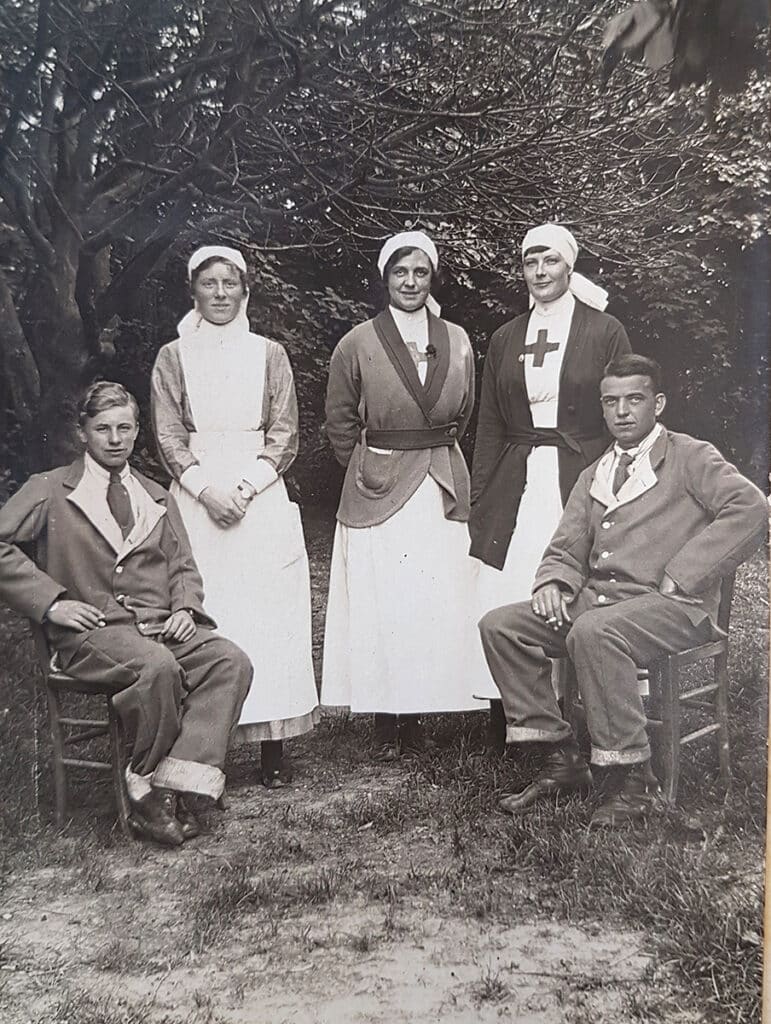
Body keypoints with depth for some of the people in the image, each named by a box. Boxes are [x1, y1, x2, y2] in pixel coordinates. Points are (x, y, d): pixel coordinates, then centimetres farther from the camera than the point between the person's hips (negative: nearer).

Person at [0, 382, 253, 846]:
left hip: (161, 625, 5)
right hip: (92, 629, -4)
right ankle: (149, 793, -16)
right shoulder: (50, 490, 10)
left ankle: (181, 787, -24)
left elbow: (183, 567, 22)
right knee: (157, 667, -36)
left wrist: (185, 609, 0)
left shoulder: (157, 497, 24)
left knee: (232, 661, -23)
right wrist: (52, 601, -10)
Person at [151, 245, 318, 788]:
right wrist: (207, 489, -12)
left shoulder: (269, 353, 10)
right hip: (197, 497, 0)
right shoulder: (172, 357, 10)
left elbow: (284, 435, 4)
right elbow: (168, 437, 3)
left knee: (268, 614, -3)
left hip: (261, 495, 0)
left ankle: (273, 748, 4)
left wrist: (245, 488, -10)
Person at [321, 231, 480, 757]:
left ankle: (421, 707, 15)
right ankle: (387, 717, 10)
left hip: (443, 488, 3)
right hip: (378, 491, -2)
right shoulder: (358, 344, -1)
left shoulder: (458, 341, 6)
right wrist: (368, 470, 9)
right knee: (381, 605, 0)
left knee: (440, 604, 2)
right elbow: (340, 422, 7)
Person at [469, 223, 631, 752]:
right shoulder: (505, 340, 14)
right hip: (517, 487, 3)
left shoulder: (605, 332, 5)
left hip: (581, 484, -3)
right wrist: (479, 502, 10)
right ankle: (505, 736, 7)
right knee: (504, 606, -2)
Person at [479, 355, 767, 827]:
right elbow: (567, 550, 18)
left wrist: (680, 576, -17)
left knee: (593, 631, -36)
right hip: (596, 598, 7)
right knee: (500, 625, -10)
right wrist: (553, 582, -7)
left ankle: (635, 782, -22)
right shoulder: (594, 475, 22)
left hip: (670, 605, -6)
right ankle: (561, 759, -2)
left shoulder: (691, 457, 4)